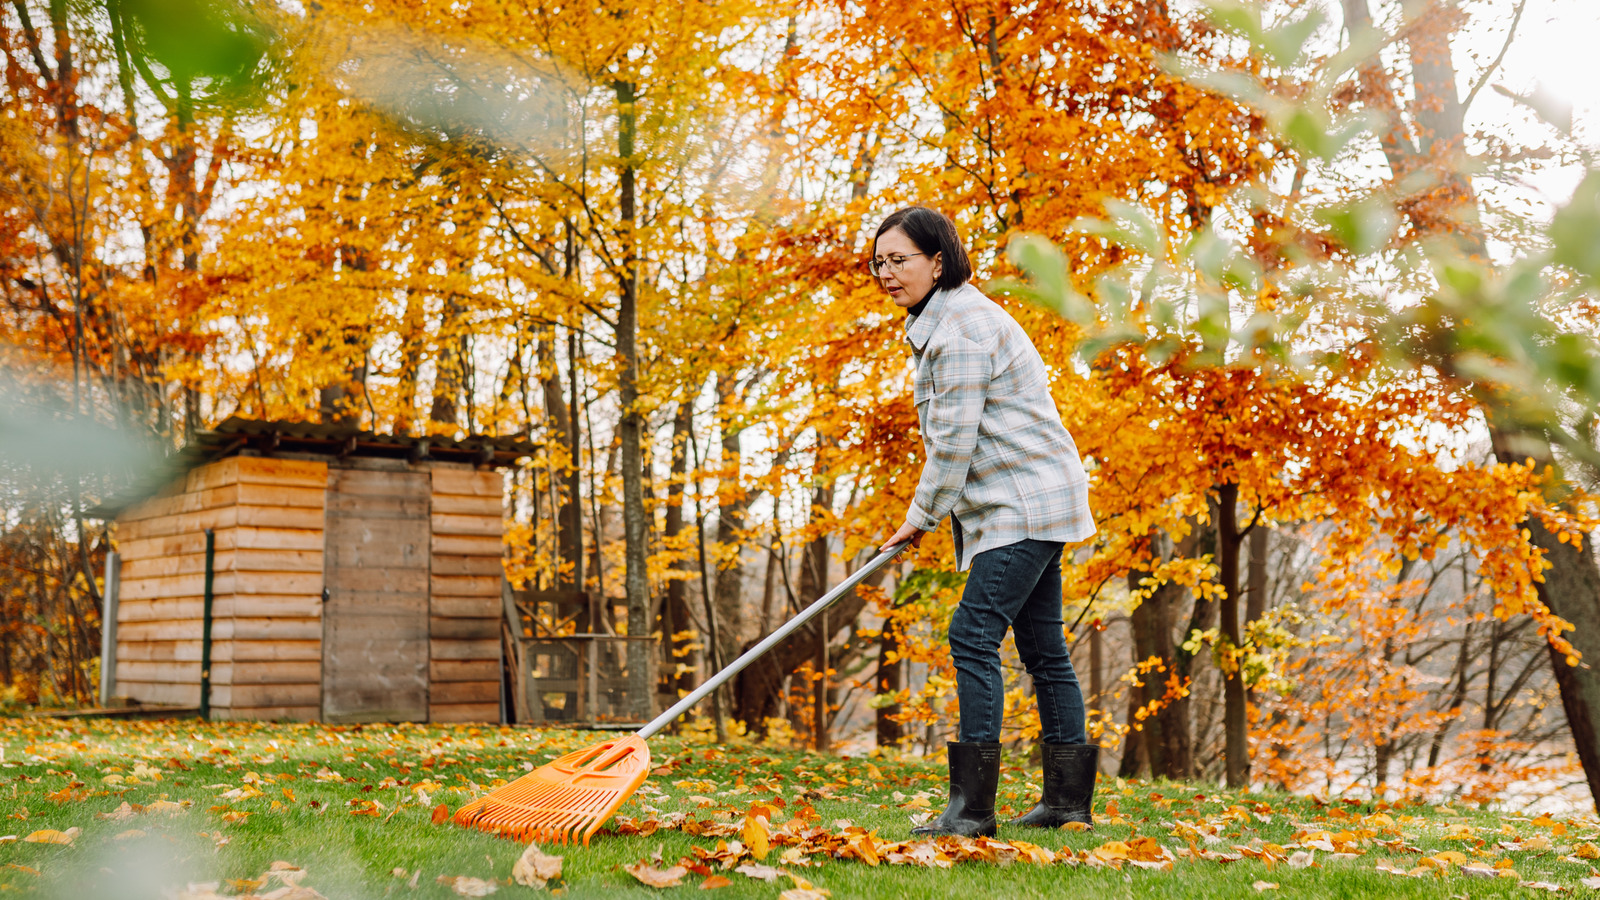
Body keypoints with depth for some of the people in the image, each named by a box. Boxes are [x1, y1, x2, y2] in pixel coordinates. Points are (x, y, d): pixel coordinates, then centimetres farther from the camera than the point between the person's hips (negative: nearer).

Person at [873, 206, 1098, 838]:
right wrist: (931, 513, 19)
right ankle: (1069, 797, 19)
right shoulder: (939, 322, 17)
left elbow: (955, 438, -19)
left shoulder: (960, 328, -17)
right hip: (1028, 502, 11)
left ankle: (971, 805, -16)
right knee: (1041, 644, 12)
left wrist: (921, 516, -8)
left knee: (974, 634, -16)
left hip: (1025, 502, -11)